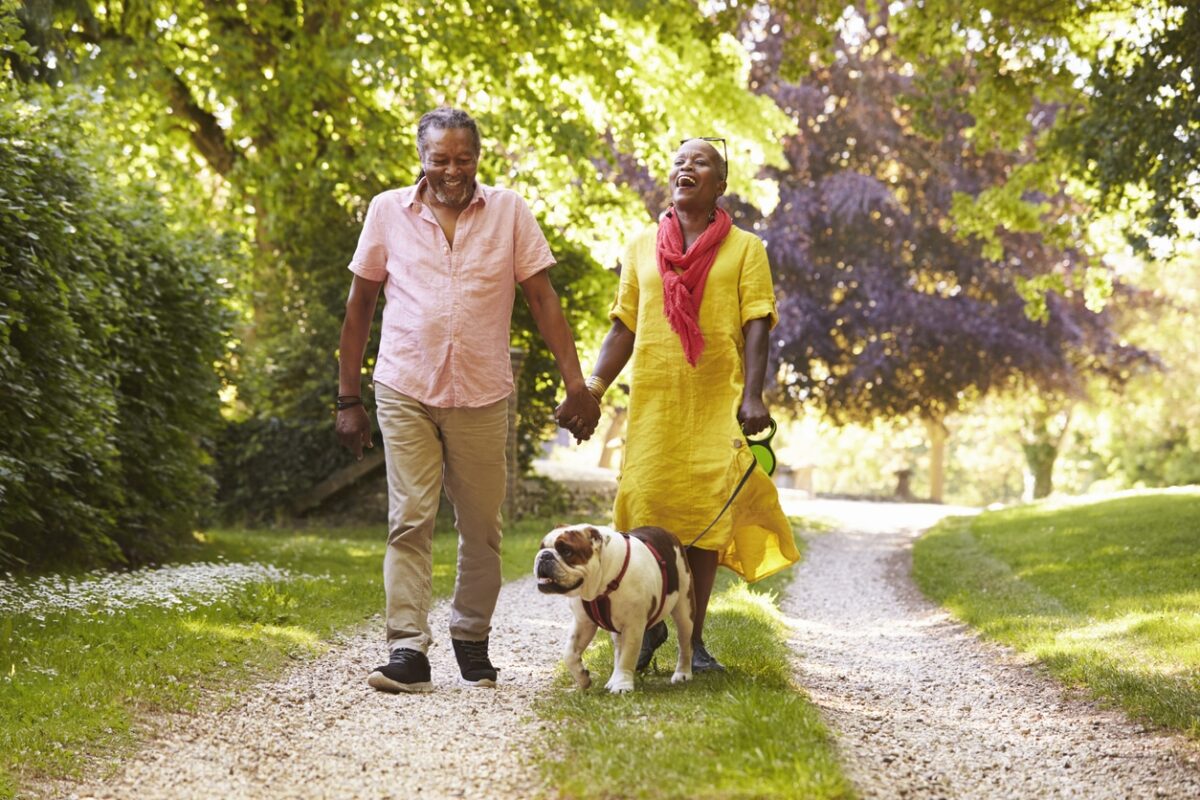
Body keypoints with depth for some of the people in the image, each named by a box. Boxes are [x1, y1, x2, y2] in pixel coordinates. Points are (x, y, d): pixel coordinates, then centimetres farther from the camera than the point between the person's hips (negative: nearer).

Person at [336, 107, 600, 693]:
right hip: (405, 392, -1)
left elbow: (543, 299, 4)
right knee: (409, 520, -8)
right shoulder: (388, 211, 4)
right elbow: (360, 304, 9)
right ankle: (408, 650, -9)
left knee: (481, 528, 7)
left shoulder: (509, 212, 4)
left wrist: (576, 385, -4)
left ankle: (472, 638, 23)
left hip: (482, 396, 1)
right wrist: (348, 397, 6)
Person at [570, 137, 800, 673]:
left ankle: (695, 636, 7)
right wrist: (593, 386, 1)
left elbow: (756, 327, -1)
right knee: (646, 508, -4)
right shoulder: (643, 247, 14)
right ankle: (651, 621, 15)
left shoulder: (744, 249, 7)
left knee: (706, 512, -2)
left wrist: (753, 396, -13)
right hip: (652, 398, 2)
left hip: (717, 402, -1)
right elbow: (624, 327, 14)